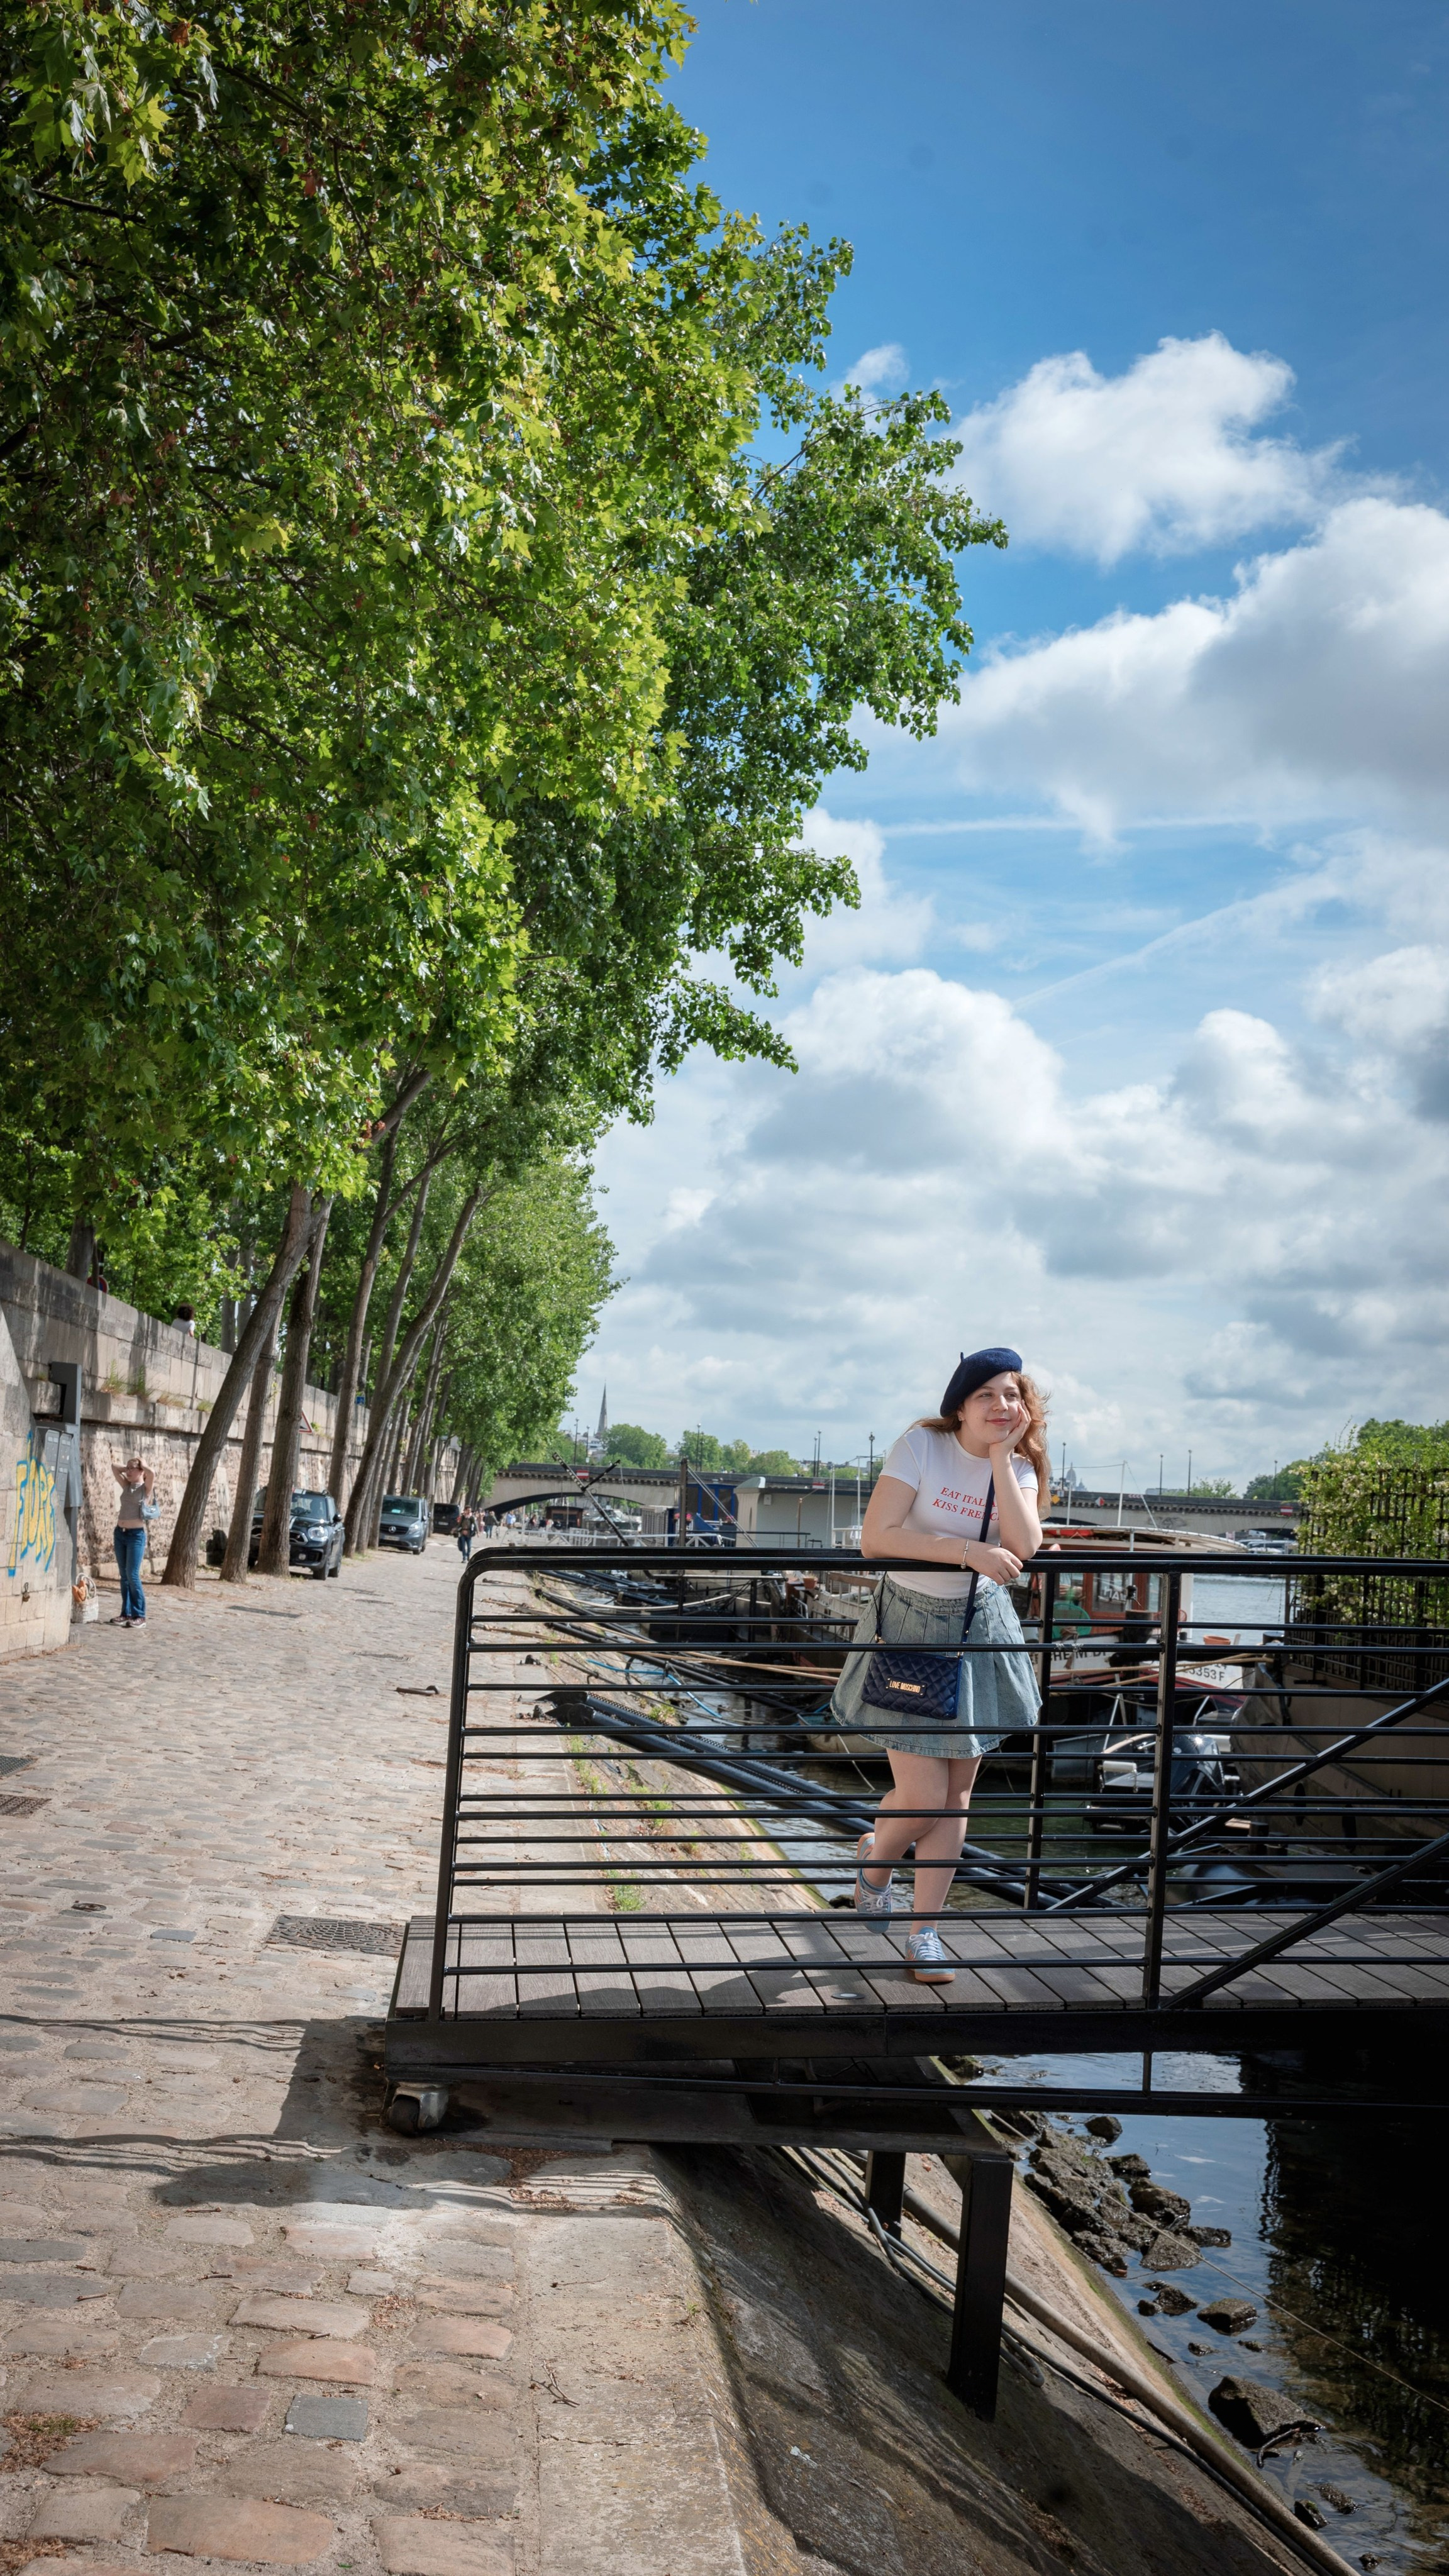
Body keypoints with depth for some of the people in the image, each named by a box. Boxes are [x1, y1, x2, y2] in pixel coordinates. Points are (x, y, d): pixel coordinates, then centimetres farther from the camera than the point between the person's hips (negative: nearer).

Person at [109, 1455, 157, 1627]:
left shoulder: (146, 1488, -4)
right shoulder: (127, 1486, 12)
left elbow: (152, 1473, -23)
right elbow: (114, 1468, 13)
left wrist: (141, 1464, -6)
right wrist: (127, 1468, 8)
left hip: (136, 1535, -6)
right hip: (120, 1533, 6)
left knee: (133, 1575, -9)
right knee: (124, 1576, 8)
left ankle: (140, 1616, -4)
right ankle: (126, 1613, 12)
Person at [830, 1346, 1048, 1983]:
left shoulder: (1019, 1466, -2)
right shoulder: (923, 1445, -14)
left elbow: (1023, 1547, -20)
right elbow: (876, 1537, -22)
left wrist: (1001, 1457, -19)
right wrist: (967, 1552, -26)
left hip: (981, 1630, 4)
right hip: (912, 1627, -4)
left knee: (955, 1795, 9)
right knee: (922, 1799, -5)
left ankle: (924, 1933, 23)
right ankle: (875, 1851, 31)